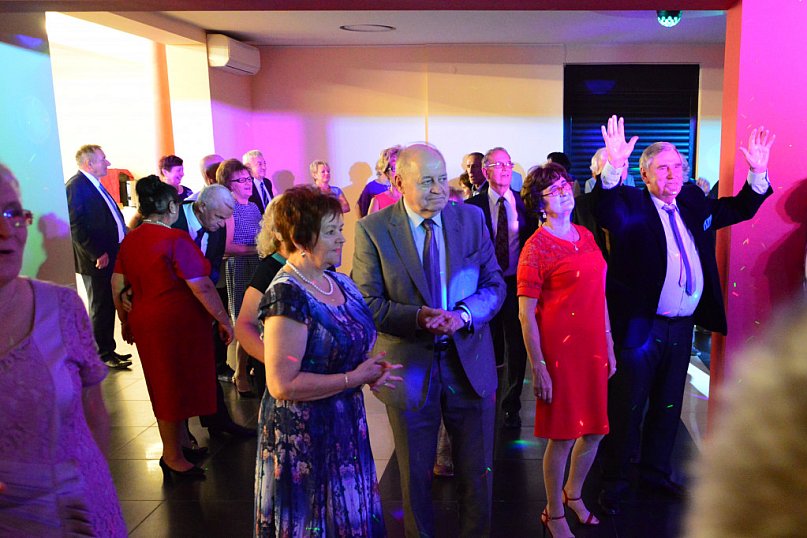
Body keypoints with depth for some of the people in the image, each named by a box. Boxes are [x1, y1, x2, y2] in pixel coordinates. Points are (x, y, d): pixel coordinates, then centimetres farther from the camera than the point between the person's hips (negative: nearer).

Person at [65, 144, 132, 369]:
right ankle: (104, 355, 14)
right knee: (101, 308, 3)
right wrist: (97, 254, -21)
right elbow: (76, 226, -21)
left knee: (108, 307, 16)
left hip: (111, 256, 9)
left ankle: (109, 350, 28)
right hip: (97, 261, -9)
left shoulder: (95, 185, 14)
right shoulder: (76, 186, -14)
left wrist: (122, 247, 12)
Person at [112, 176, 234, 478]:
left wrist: (126, 321, 21)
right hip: (179, 325, -8)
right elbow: (202, 287, -20)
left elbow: (117, 286, 10)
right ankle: (173, 458, 17)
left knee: (166, 386, 20)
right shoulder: (176, 240, -17)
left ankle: (181, 442, 37)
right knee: (176, 388, 5)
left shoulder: (129, 241, 5)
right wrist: (223, 320, -12)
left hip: (145, 323, 8)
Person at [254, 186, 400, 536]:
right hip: (303, 439, -7)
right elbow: (282, 385, -25)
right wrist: (354, 378, -21)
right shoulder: (287, 296, -23)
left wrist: (371, 369, -4)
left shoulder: (338, 282, 2)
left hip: (346, 428, 7)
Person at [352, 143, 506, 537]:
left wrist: (462, 314, -20)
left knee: (478, 472, 17)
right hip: (410, 369, -2)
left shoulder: (471, 218, -2)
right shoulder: (372, 229, -9)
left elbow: (494, 285, -1)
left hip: (470, 366, 2)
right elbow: (368, 303, -10)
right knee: (415, 474, 18)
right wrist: (418, 317, -26)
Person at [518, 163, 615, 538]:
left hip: (593, 348, 6)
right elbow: (526, 314, -12)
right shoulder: (536, 247, -11)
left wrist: (608, 346, 12)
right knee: (562, 436, 4)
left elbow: (598, 294, 14)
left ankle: (573, 493, 41)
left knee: (594, 430, 15)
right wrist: (538, 368, -15)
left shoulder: (585, 236, 9)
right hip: (559, 350, -6)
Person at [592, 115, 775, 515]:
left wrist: (757, 173, 3)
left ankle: (656, 471, 38)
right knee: (627, 407, 5)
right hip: (639, 327, -6)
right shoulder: (630, 204, -10)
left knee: (668, 406, 19)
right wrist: (613, 166, -48)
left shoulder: (693, 204, 9)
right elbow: (606, 212, -32)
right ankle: (614, 481, 21)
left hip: (682, 327, 6)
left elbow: (739, 209, 19)